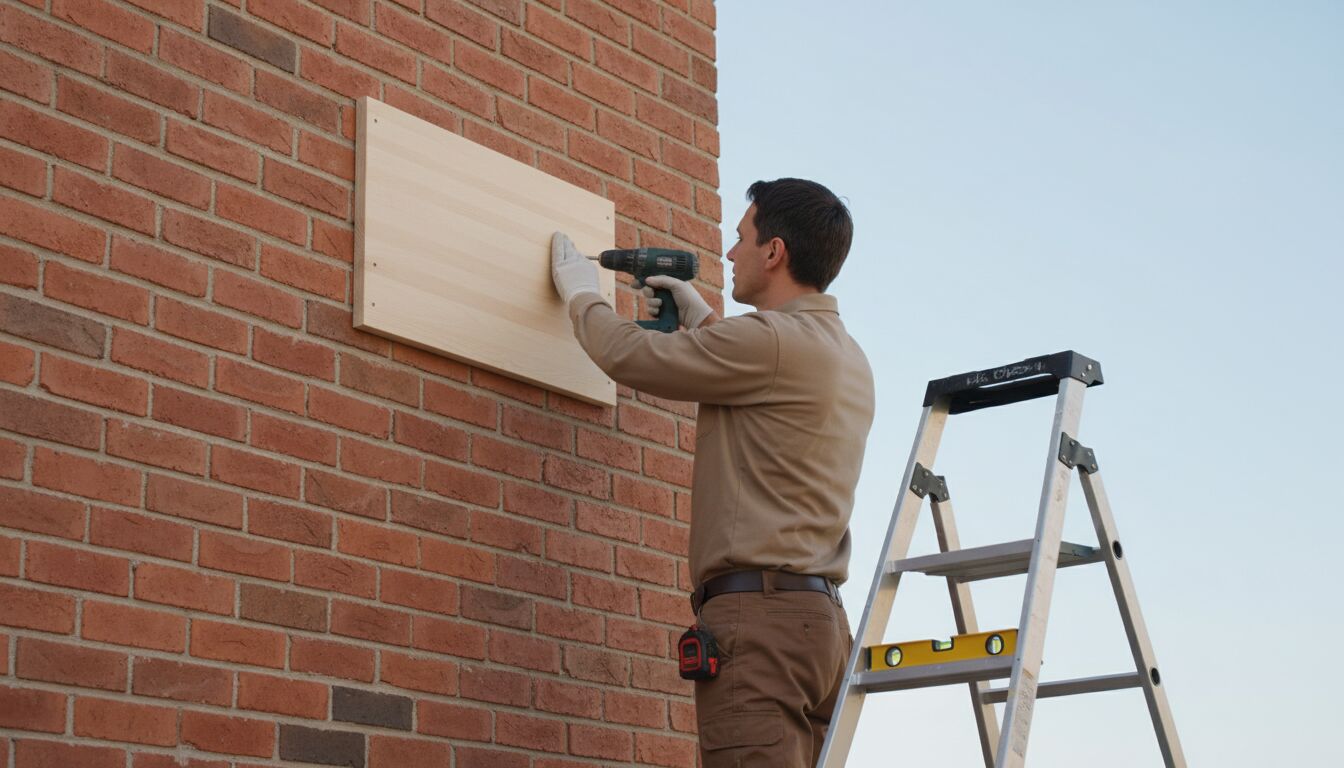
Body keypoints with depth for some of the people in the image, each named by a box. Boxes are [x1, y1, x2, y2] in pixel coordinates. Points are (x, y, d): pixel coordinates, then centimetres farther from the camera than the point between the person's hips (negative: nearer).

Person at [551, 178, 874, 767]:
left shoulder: (771, 340, -9)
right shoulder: (848, 360, 20)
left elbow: (628, 355, -1)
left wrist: (579, 293, 19)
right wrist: (700, 318, 42)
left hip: (759, 610, -9)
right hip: (821, 615, 9)